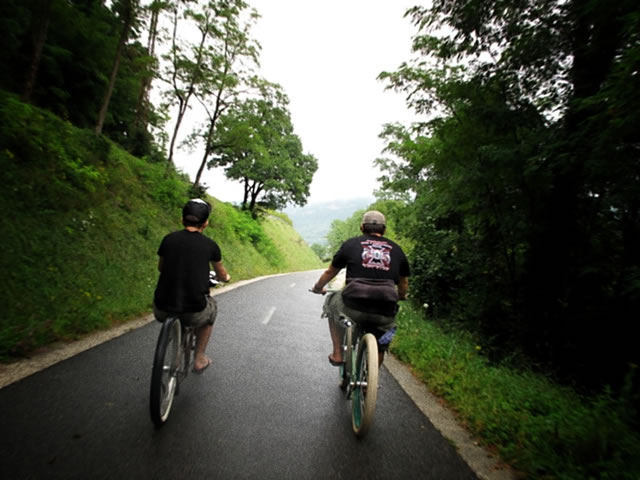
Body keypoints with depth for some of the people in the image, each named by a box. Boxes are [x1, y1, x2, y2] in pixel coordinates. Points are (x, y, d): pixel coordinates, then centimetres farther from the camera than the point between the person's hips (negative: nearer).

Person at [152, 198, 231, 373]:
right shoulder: (210, 245, -2)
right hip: (193, 313, -2)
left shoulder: (169, 239, 2)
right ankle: (199, 360, 34)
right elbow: (221, 276, 16)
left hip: (161, 311, 3)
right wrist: (226, 277, 39)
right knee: (211, 308, 31)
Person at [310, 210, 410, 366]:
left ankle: (337, 354, 27)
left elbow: (330, 272, 20)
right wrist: (401, 296, 46)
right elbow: (404, 283, 24)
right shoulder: (396, 249, 15)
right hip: (384, 313, 2)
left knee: (332, 303, 31)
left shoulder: (351, 244, 10)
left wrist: (318, 288, 39)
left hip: (353, 307, -2)